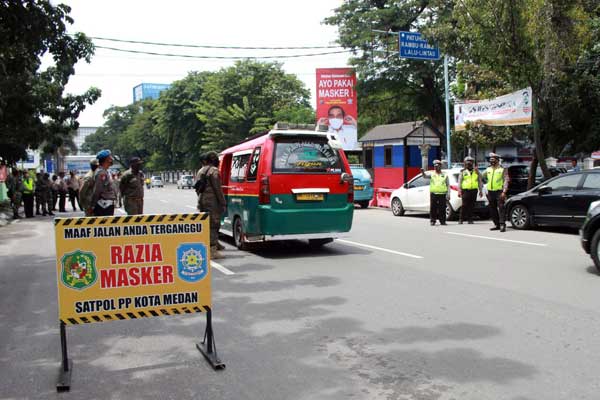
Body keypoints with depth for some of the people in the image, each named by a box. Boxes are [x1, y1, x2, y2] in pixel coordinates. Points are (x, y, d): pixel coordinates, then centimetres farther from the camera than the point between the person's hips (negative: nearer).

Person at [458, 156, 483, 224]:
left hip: (474, 190, 3)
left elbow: (479, 181, 17)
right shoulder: (463, 171, 8)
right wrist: (459, 191, -5)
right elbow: (459, 182, 5)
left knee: (471, 206, 3)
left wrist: (480, 190, 11)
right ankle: (461, 219, 0)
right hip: (465, 190, -2)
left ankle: (470, 219, 9)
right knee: (464, 205, -7)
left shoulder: (476, 171, 15)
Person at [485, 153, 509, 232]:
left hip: (499, 191, -6)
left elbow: (506, 181, -6)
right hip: (490, 192, 6)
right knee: (492, 209, 8)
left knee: (501, 208, -12)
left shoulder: (502, 169, -1)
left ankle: (502, 225, -14)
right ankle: (497, 225, 16)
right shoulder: (488, 169, 14)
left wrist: (504, 192, -15)